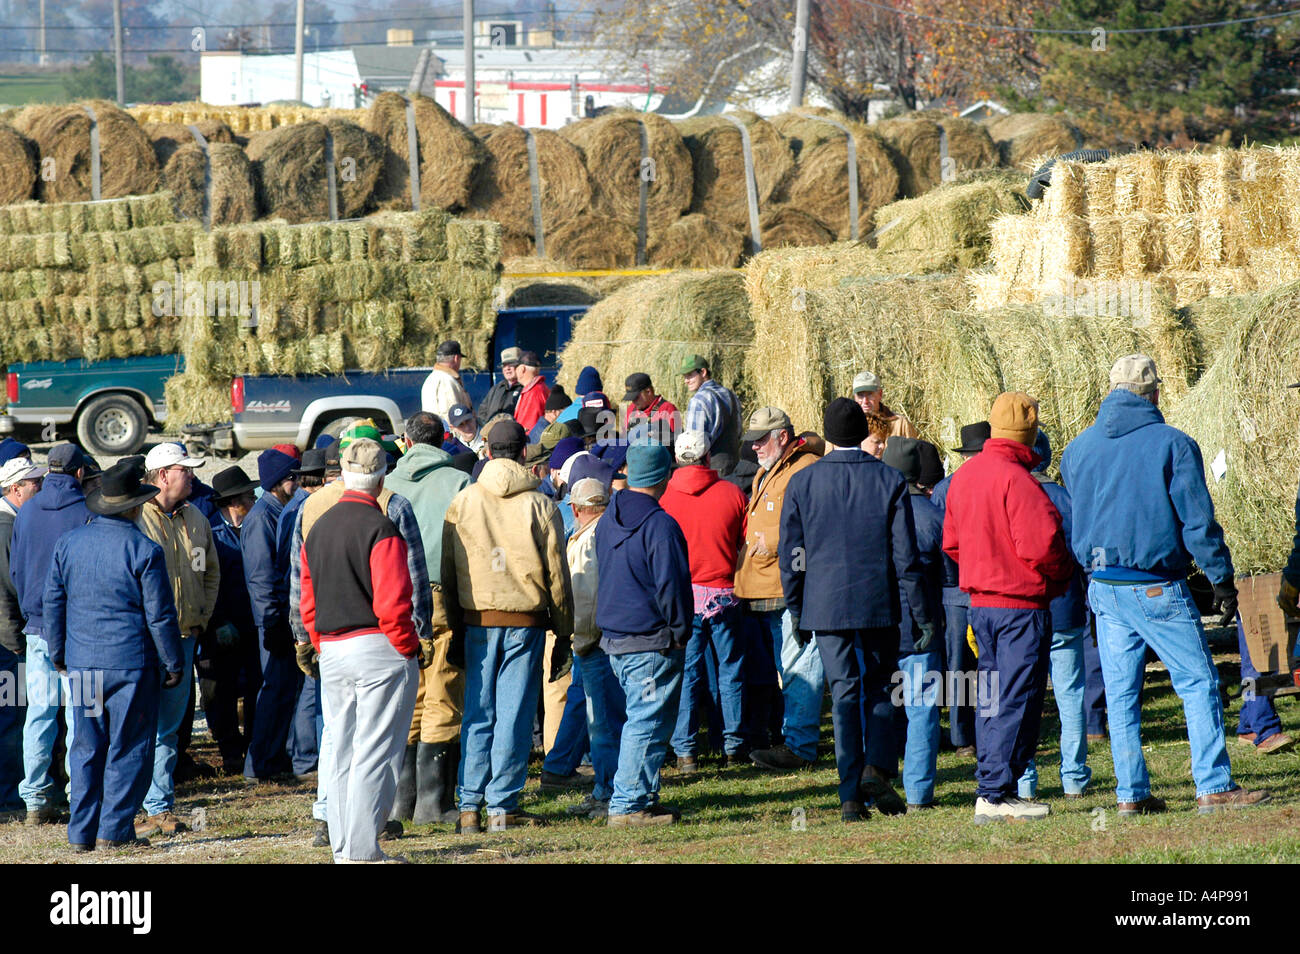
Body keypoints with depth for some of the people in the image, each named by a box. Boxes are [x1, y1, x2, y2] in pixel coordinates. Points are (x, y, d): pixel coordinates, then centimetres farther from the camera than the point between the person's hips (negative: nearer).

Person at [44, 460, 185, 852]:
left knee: (86, 748, 11)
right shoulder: (144, 551, -10)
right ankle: (115, 830, -1)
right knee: (129, 749, 2)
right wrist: (175, 663, 2)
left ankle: (82, 831, 10)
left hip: (82, 662, 5)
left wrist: (58, 654, 23)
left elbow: (53, 604, 12)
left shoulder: (68, 544, 5)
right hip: (131, 664, -5)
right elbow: (160, 615, -8)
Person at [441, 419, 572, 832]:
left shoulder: (462, 503, 2)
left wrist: (455, 629, 12)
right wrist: (563, 634, 9)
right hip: (524, 623, -2)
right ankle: (503, 806, 0)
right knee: (514, 716, 1)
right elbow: (557, 575, 1)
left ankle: (470, 807, 2)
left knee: (477, 715, 6)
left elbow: (447, 572, 5)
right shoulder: (540, 507, -2)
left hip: (476, 623, 2)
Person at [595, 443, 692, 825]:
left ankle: (642, 798, 19)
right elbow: (671, 584, -18)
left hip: (613, 637, 8)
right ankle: (628, 805, -6)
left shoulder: (608, 520, 11)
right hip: (652, 641, -8)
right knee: (647, 723, -5)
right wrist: (680, 631, -6)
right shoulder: (659, 525, -16)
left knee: (639, 718, 17)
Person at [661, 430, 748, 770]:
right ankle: (734, 746, 13)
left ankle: (684, 750, 2)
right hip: (724, 594, 1)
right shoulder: (732, 494, -3)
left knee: (685, 674, 4)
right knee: (731, 670, 10)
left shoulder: (664, 497, -6)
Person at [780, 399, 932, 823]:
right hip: (879, 606, 0)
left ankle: (852, 795, -1)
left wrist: (796, 611, 13)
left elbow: (790, 554, 3)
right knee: (878, 689, 14)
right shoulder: (889, 481, -2)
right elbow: (905, 554, -4)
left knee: (844, 695, 4)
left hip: (826, 607, 0)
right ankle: (877, 767, -8)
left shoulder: (802, 483, 0)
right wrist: (922, 615, 0)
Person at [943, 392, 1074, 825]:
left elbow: (952, 542, 15)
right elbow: (1039, 545, -22)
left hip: (981, 601, 9)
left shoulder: (965, 475, 9)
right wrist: (1063, 574, -5)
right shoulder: (1016, 478, -18)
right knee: (1016, 699, -5)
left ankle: (990, 787, 18)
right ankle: (995, 796, -7)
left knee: (990, 698, 15)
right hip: (1021, 604, -9)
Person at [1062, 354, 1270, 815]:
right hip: (1157, 586, -5)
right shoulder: (1172, 444, -9)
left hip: (1103, 587, 5)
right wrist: (1222, 579, -3)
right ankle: (1214, 787, -6)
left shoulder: (1078, 450, 8)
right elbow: (1198, 519, -10)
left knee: (1121, 691, 9)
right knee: (1198, 682, -1)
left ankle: (1131, 792, 9)